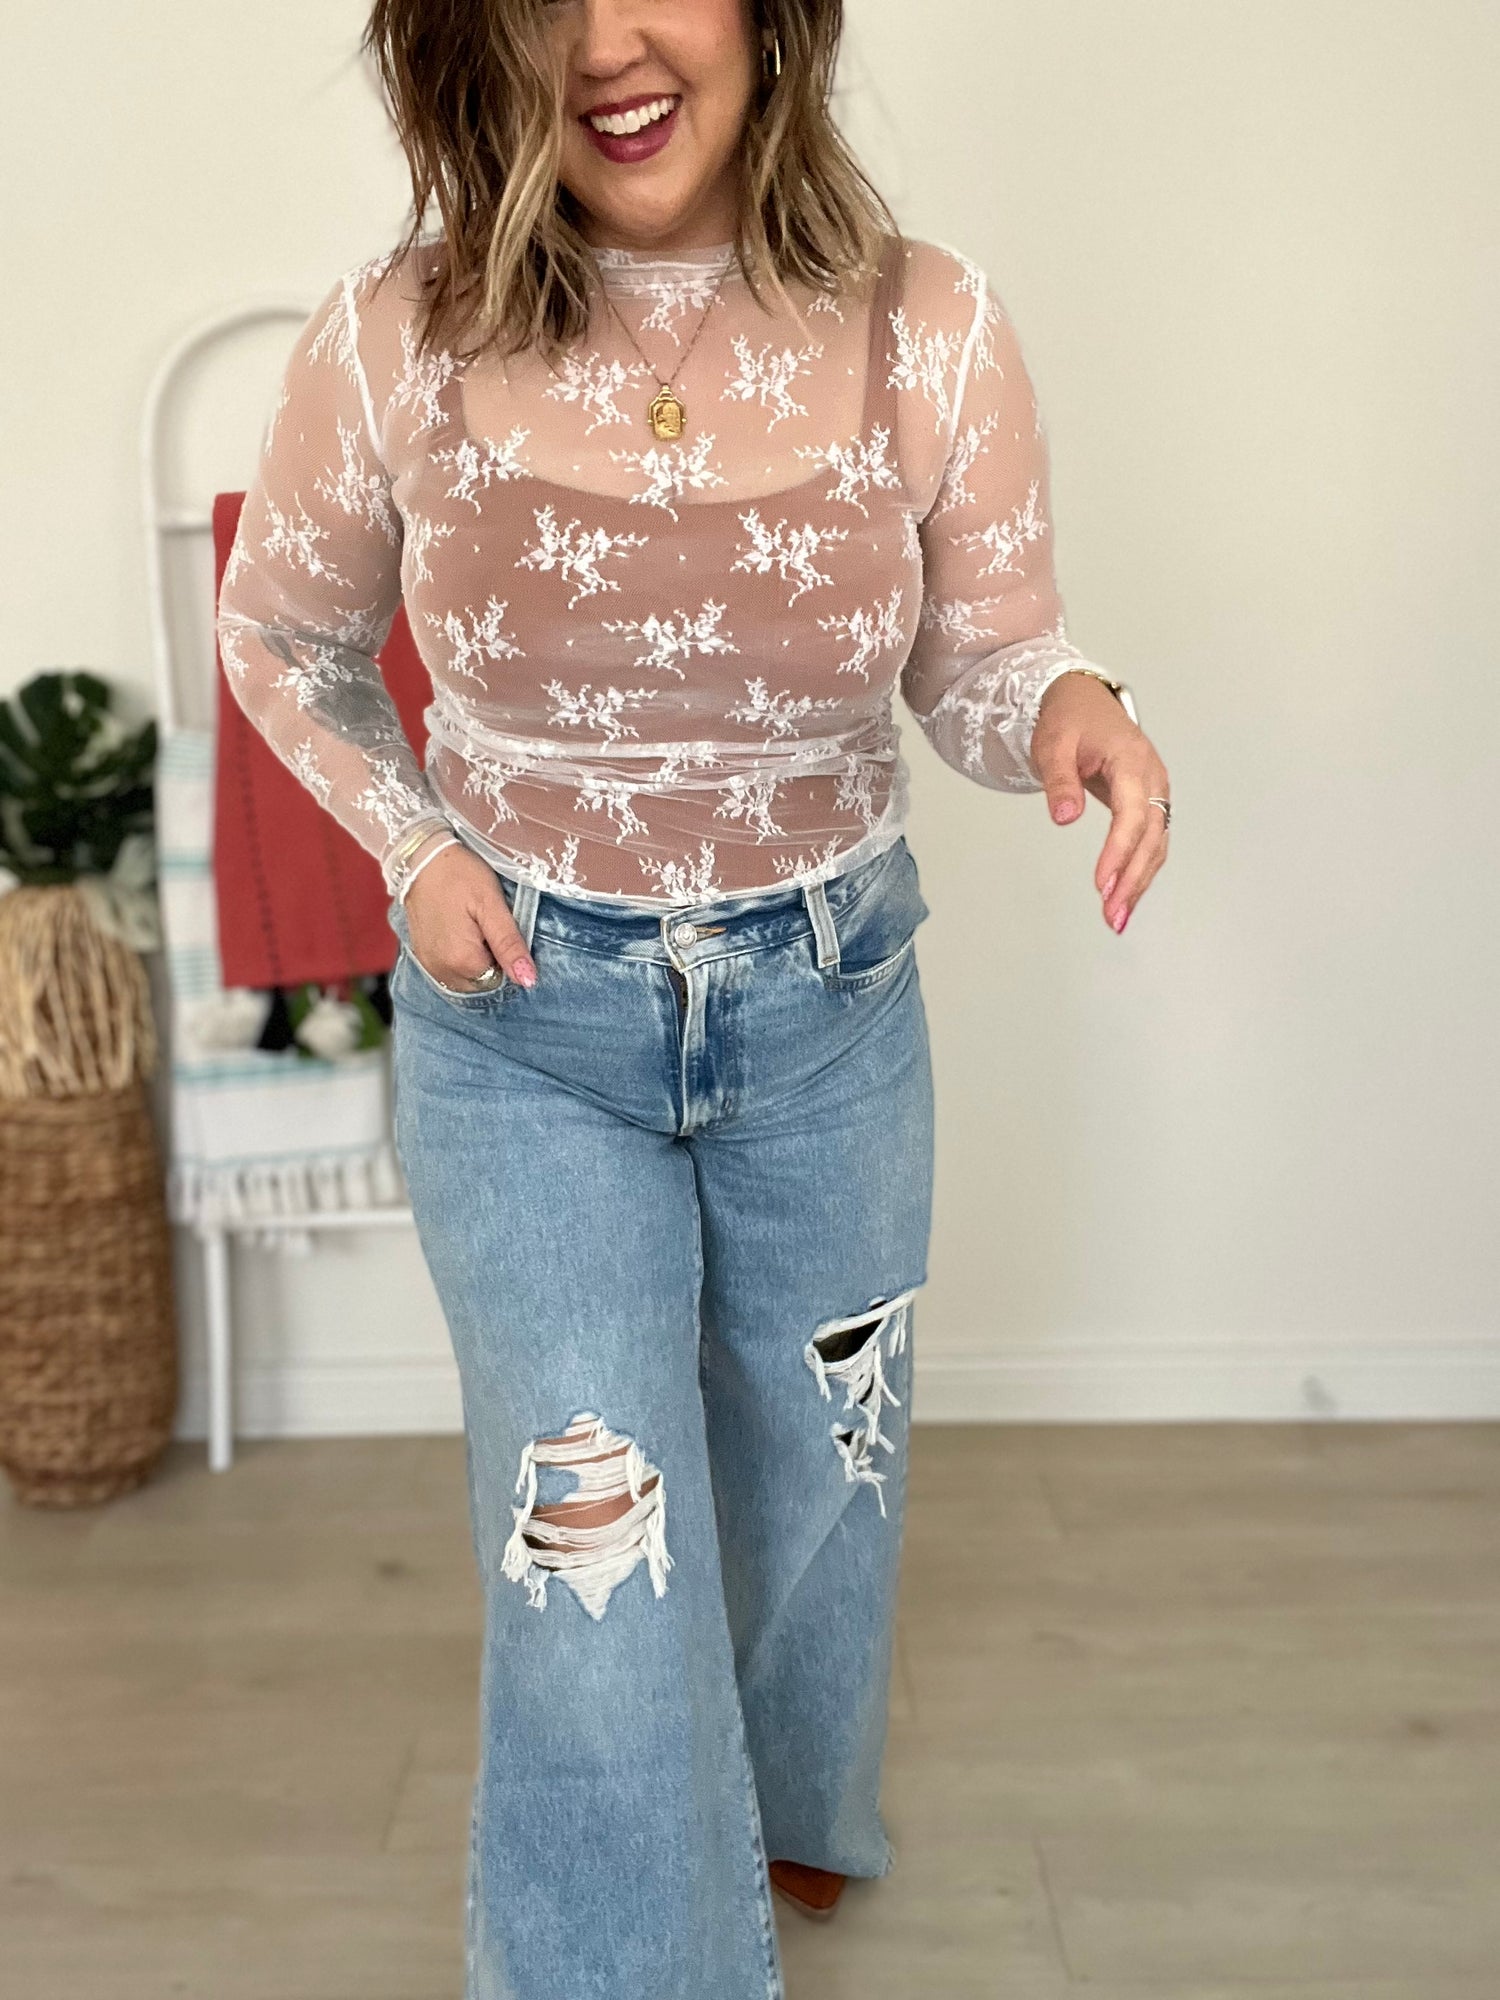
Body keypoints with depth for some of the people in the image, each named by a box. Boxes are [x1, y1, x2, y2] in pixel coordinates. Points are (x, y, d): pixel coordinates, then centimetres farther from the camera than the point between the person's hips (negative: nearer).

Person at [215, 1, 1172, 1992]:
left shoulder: (929, 330, -14)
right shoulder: (392, 346, -14)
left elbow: (981, 666, -3)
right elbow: (281, 641, 4)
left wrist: (1071, 707, -25)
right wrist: (412, 845, -9)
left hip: (830, 1004, 2)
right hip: (521, 1016, -2)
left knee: (815, 1460, 23)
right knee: (592, 1554, -5)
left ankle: (792, 1798, 57)